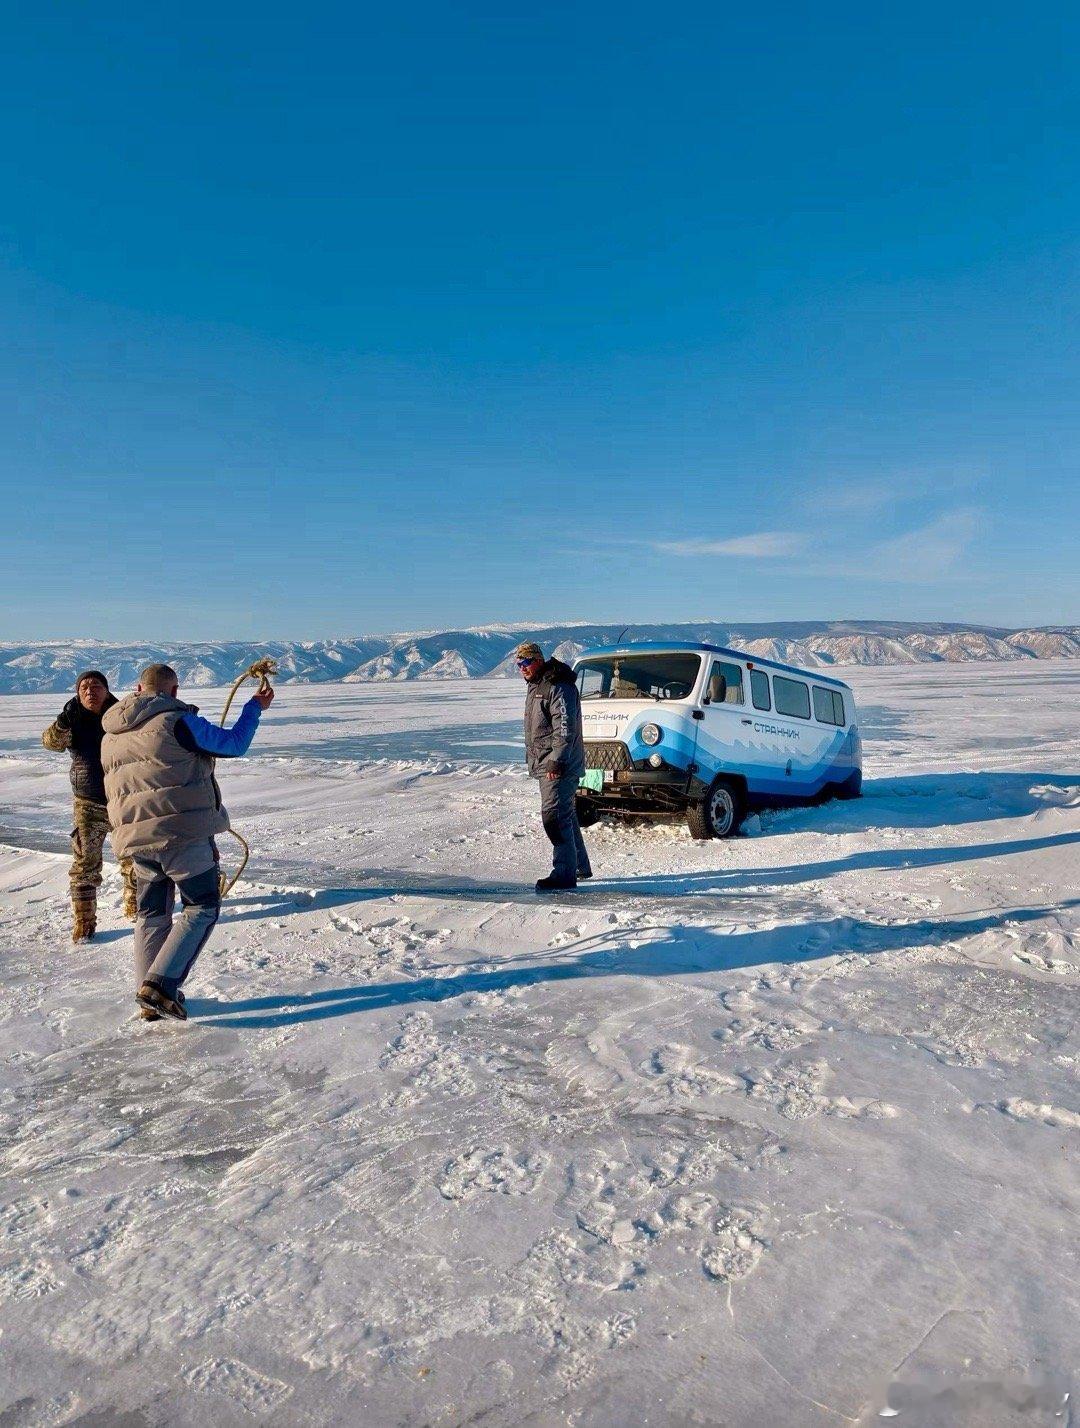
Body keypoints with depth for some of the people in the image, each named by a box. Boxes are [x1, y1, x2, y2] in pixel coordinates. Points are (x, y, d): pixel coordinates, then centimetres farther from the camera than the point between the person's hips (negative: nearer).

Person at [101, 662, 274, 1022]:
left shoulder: (110, 736, 12)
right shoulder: (176, 721, -12)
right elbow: (234, 744, -5)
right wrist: (255, 707, 8)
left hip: (137, 839, 7)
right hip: (185, 834, -7)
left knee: (151, 915, 17)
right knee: (202, 908, 4)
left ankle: (151, 1000, 21)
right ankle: (161, 984, -7)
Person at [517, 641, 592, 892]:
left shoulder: (558, 687, -14)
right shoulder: (535, 687, 19)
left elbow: (565, 727, -21)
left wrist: (556, 760, -24)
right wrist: (533, 759, 24)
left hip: (560, 767, -11)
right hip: (545, 765, 11)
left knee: (555, 816, -14)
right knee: (565, 816, 18)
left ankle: (564, 874, -12)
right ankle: (581, 867, 29)